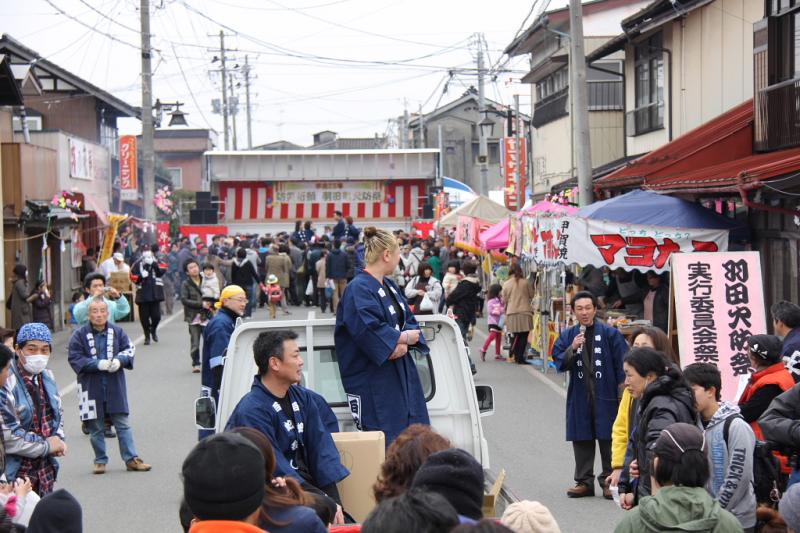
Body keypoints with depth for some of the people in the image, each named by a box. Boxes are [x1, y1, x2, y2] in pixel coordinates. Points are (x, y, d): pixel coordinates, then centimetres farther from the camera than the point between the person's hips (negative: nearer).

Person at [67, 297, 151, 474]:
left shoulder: (117, 332, 3)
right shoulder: (79, 336, -6)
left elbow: (129, 349, 6)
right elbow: (75, 359, -10)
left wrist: (120, 360, -15)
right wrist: (98, 364, -21)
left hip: (115, 386, 2)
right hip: (91, 388, -2)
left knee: (123, 424, 5)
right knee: (95, 428, 7)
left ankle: (131, 459, 10)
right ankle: (100, 461, 19)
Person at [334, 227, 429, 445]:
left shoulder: (389, 286, 14)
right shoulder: (358, 289, -15)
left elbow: (410, 322, 13)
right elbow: (370, 332, -25)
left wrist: (405, 342, -10)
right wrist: (403, 337, -11)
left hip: (402, 375, 9)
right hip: (374, 383, -9)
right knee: (385, 445, -6)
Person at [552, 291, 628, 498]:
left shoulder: (610, 334, -3)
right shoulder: (567, 336, 6)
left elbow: (622, 364, -3)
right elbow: (559, 363, 0)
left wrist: (623, 392, -8)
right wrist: (572, 349, -17)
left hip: (605, 396, -3)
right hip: (579, 397, 3)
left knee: (608, 438, 1)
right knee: (582, 440, 8)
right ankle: (584, 481, 16)